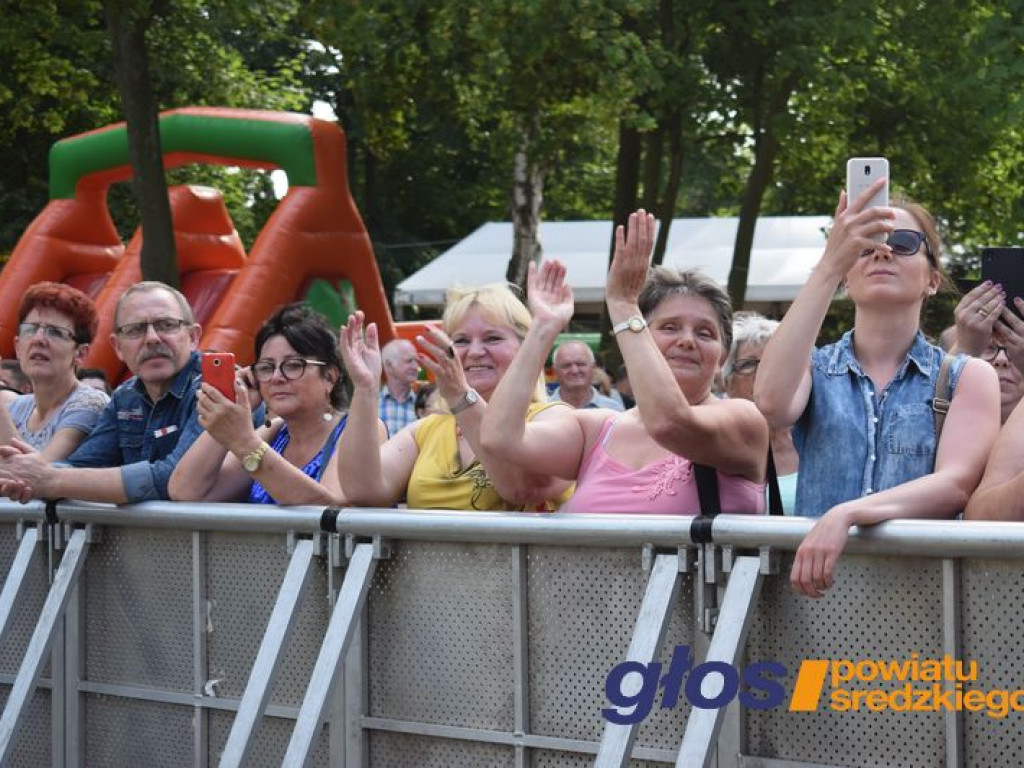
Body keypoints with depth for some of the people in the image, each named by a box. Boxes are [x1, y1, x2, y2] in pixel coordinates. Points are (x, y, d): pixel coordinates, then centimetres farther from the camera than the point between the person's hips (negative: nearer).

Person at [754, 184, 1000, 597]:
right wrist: (829, 265, -14)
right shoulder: (813, 368, 13)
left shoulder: (967, 377, 11)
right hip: (816, 579, 1)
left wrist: (845, 515, -24)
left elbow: (956, 484, -7)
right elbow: (771, 403, -12)